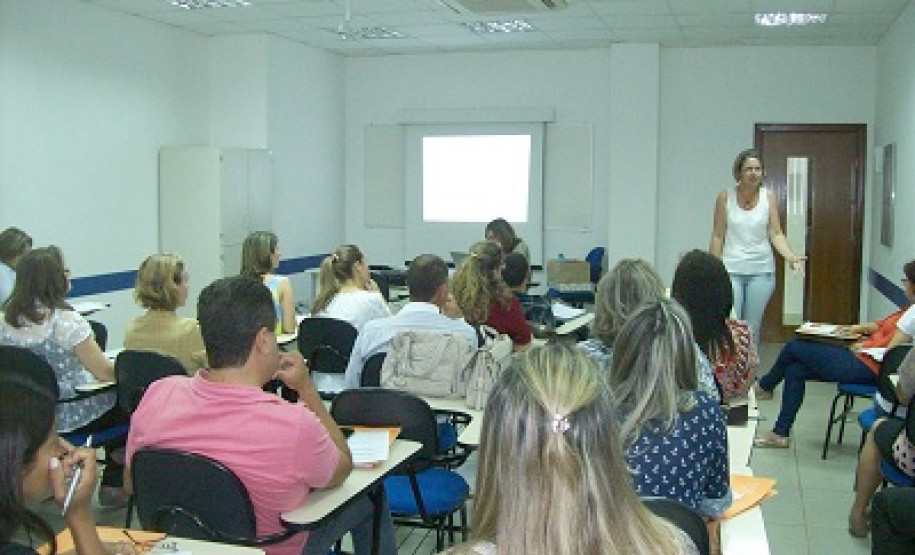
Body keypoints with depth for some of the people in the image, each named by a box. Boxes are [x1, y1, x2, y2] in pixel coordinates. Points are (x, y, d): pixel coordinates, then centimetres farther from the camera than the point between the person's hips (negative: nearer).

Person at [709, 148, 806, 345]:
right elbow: (718, 236, 2)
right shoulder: (725, 197, -1)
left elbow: (776, 233, 0)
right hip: (731, 269, -1)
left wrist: (790, 256, -16)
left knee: (753, 327, 7)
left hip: (762, 270, 1)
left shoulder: (769, 197, 1)